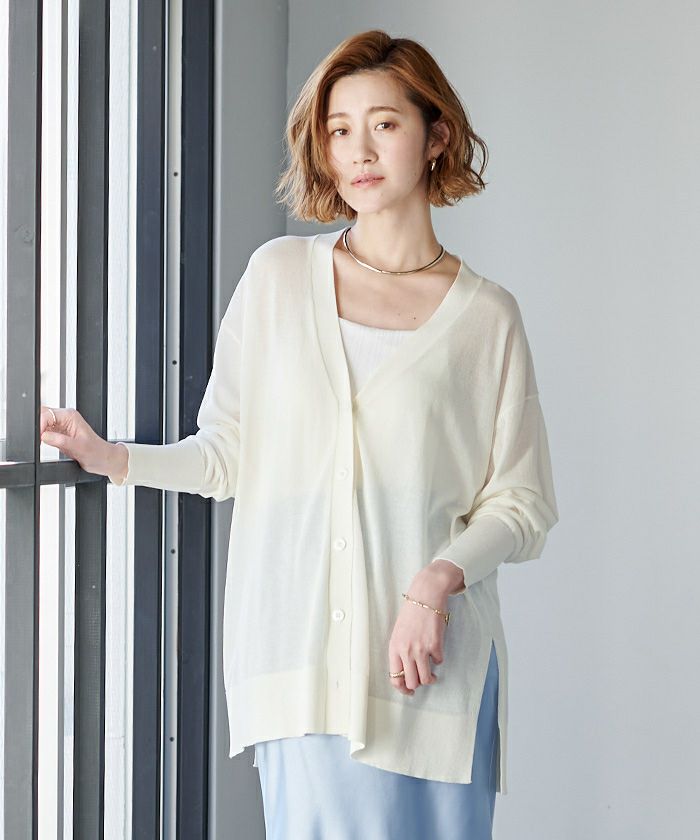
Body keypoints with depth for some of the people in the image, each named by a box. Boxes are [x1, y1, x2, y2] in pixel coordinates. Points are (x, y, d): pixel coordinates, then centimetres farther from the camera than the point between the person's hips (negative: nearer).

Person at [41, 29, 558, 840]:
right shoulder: (279, 275, 8)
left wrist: (440, 579, -12)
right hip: (299, 644, 0)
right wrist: (112, 457, -1)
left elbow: (522, 504, 3)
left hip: (432, 653, 0)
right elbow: (228, 454, 10)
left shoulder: (485, 316, 4)